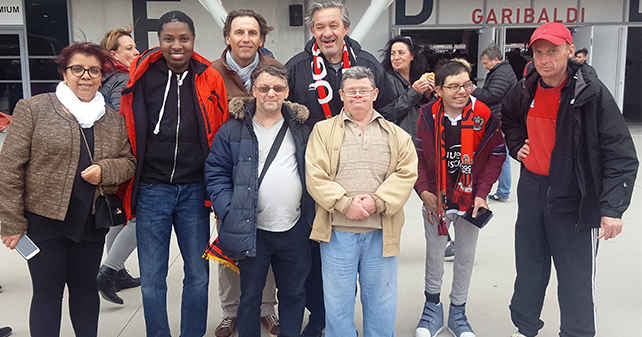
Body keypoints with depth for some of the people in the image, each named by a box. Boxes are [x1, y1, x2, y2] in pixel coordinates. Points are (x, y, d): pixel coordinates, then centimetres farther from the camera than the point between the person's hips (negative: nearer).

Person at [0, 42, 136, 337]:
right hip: (44, 220, -3)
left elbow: (129, 163, 11)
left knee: (86, 288, 16)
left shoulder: (114, 120, 8)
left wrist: (104, 170, -12)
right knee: (48, 291, 5)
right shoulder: (33, 110, -4)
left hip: (91, 223, 4)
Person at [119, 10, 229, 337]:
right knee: (152, 279, 7)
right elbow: (126, 131, 7)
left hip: (194, 190, 1)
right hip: (151, 190, -1)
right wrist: (127, 184, 5)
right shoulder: (141, 75, 0)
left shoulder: (210, 79, 3)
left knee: (198, 274, 11)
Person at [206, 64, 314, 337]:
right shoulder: (233, 130, -2)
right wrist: (229, 211, -13)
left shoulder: (301, 129, 7)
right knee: (250, 295, 12)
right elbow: (216, 173, -1)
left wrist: (311, 214, 4)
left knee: (294, 293, 15)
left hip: (295, 230, 3)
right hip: (252, 230, -2)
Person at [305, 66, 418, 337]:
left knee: (382, 305, 10)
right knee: (337, 304, 7)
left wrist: (377, 201, -15)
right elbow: (315, 175, -3)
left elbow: (406, 174, 0)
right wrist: (345, 203, -15)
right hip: (337, 231, -1)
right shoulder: (323, 131, 8)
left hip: (381, 233, 1)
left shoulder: (396, 135, 12)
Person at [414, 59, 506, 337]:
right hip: (436, 199, 0)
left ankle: (458, 312, 31)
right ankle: (433, 309, 32)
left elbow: (497, 154, -3)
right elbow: (418, 157, -1)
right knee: (434, 255, 12)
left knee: (466, 256, 12)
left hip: (470, 200, 0)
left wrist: (481, 193, -10)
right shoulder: (427, 116, -9)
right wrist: (423, 191, -11)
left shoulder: (484, 115, -11)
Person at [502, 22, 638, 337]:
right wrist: (517, 146, 6)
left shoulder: (592, 93, -15)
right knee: (529, 267, 18)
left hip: (574, 199, -5)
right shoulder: (524, 91, 0)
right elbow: (509, 119, 25)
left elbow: (621, 155, -16)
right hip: (532, 191, 5)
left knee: (576, 278, 1)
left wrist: (612, 208, -23)